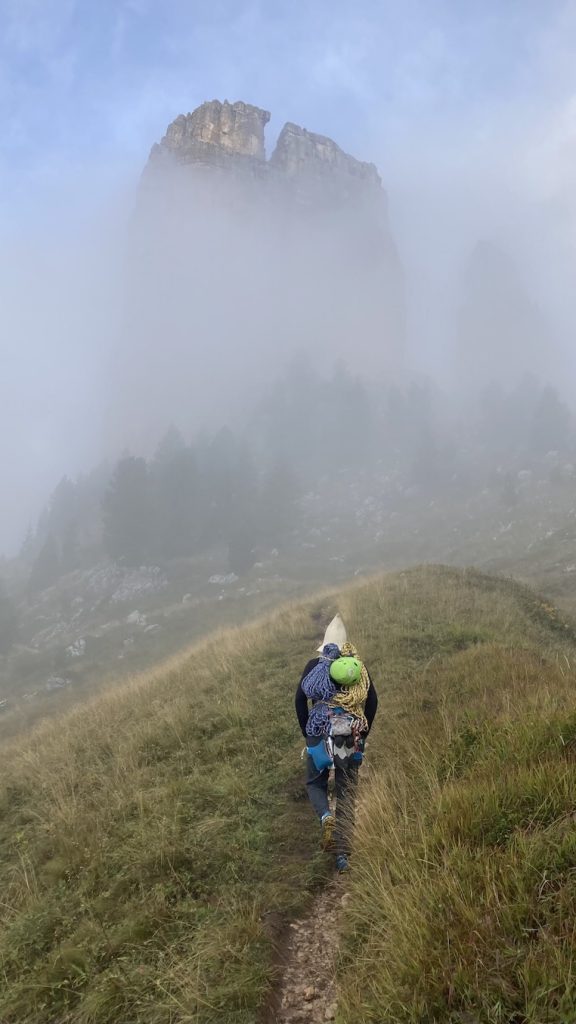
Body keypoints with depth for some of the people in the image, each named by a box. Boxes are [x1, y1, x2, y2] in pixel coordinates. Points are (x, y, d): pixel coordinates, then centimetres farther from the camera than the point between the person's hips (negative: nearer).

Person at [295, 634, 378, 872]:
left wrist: (306, 733, 9)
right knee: (347, 792, 10)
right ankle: (342, 852, 2)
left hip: (320, 734, -1)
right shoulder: (360, 668, 8)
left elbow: (300, 699, 2)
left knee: (315, 783, 19)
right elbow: (372, 701, 6)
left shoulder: (315, 665, 5)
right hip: (351, 739, 1)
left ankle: (326, 817, -13)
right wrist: (362, 735, 15)